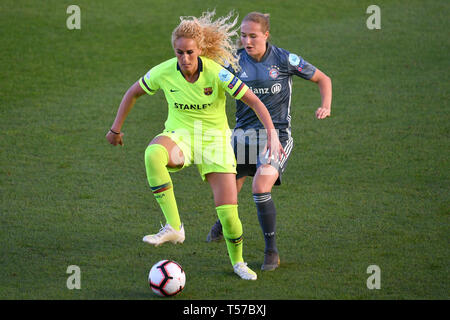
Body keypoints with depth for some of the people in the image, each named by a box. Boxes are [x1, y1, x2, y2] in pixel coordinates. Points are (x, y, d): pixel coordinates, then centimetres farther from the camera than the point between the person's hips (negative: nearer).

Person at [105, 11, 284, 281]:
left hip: (215, 138, -1)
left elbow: (254, 102, -15)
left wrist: (272, 134, -25)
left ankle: (237, 260, 24)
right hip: (180, 136, 1)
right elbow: (133, 93, 6)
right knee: (153, 154, -38)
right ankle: (174, 227, -33)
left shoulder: (217, 74, -20)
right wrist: (116, 128, 10)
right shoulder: (163, 73, -13)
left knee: (228, 212, -9)